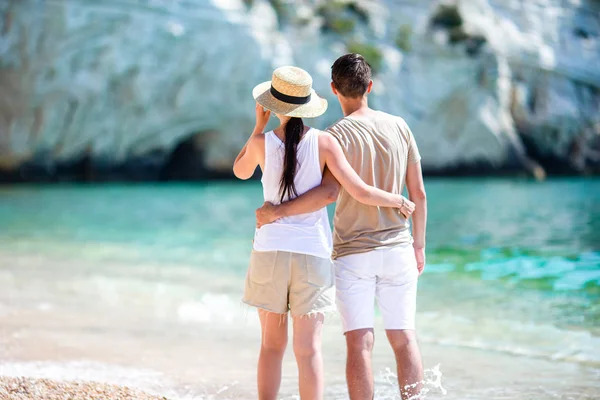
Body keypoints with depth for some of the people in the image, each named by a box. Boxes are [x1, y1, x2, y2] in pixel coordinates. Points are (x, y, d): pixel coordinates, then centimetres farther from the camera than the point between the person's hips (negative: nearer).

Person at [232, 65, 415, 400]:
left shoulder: (262, 142, -4)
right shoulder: (324, 141, -7)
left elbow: (241, 172, 18)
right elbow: (360, 192, -11)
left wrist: (259, 124, 17)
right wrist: (399, 201, 7)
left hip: (271, 250, 1)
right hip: (312, 252, -1)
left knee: (272, 344, 11)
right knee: (308, 348, 1)